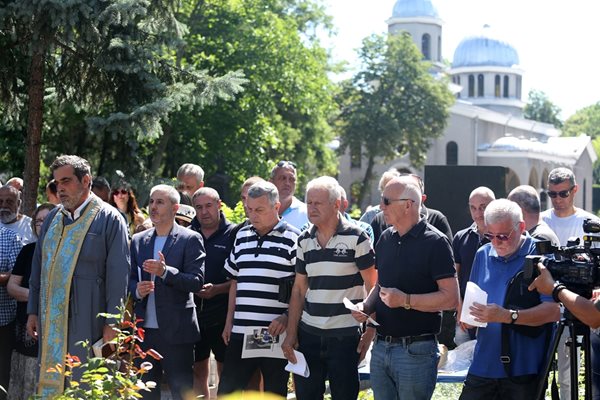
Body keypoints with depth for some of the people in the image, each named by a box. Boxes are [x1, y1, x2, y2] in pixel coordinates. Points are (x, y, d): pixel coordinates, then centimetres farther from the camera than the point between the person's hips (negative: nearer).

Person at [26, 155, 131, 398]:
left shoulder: (109, 219, -4)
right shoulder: (53, 218, 14)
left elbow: (118, 274, -8)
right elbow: (38, 266, 18)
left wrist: (112, 323, -12)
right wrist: (33, 311, 13)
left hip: (86, 322, -6)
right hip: (51, 321, 6)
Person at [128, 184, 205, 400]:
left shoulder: (190, 239, -2)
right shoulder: (138, 240, 14)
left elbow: (196, 281, -10)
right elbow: (130, 279, 15)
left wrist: (165, 272, -24)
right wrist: (137, 290, -8)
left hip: (176, 331, -5)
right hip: (144, 330, 5)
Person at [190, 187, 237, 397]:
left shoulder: (233, 234, -3)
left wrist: (217, 289, -18)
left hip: (222, 315, -4)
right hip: (194, 314, 4)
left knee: (226, 372, 1)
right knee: (197, 371, 9)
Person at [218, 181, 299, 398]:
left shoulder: (292, 239, -5)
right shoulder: (242, 236, 13)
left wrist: (287, 317, -18)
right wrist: (229, 321, 14)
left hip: (276, 334, -5)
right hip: (240, 332, 5)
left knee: (275, 393, 6)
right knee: (226, 390, 6)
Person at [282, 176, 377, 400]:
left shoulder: (356, 237, -6)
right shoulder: (304, 241, 9)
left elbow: (372, 286, -5)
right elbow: (299, 289, 12)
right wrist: (291, 335, 6)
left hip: (345, 336, -4)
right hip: (309, 334, 5)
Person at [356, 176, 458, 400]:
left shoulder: (434, 242, -10)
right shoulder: (386, 239, 11)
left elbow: (451, 298, -15)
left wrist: (405, 300, -22)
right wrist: (366, 307, 3)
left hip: (415, 350, -7)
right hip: (381, 347, 7)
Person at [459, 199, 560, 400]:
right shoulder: (483, 255, 12)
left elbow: (553, 311, -17)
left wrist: (508, 316, -27)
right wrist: (468, 314, -1)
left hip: (524, 369, -5)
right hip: (483, 366, 5)